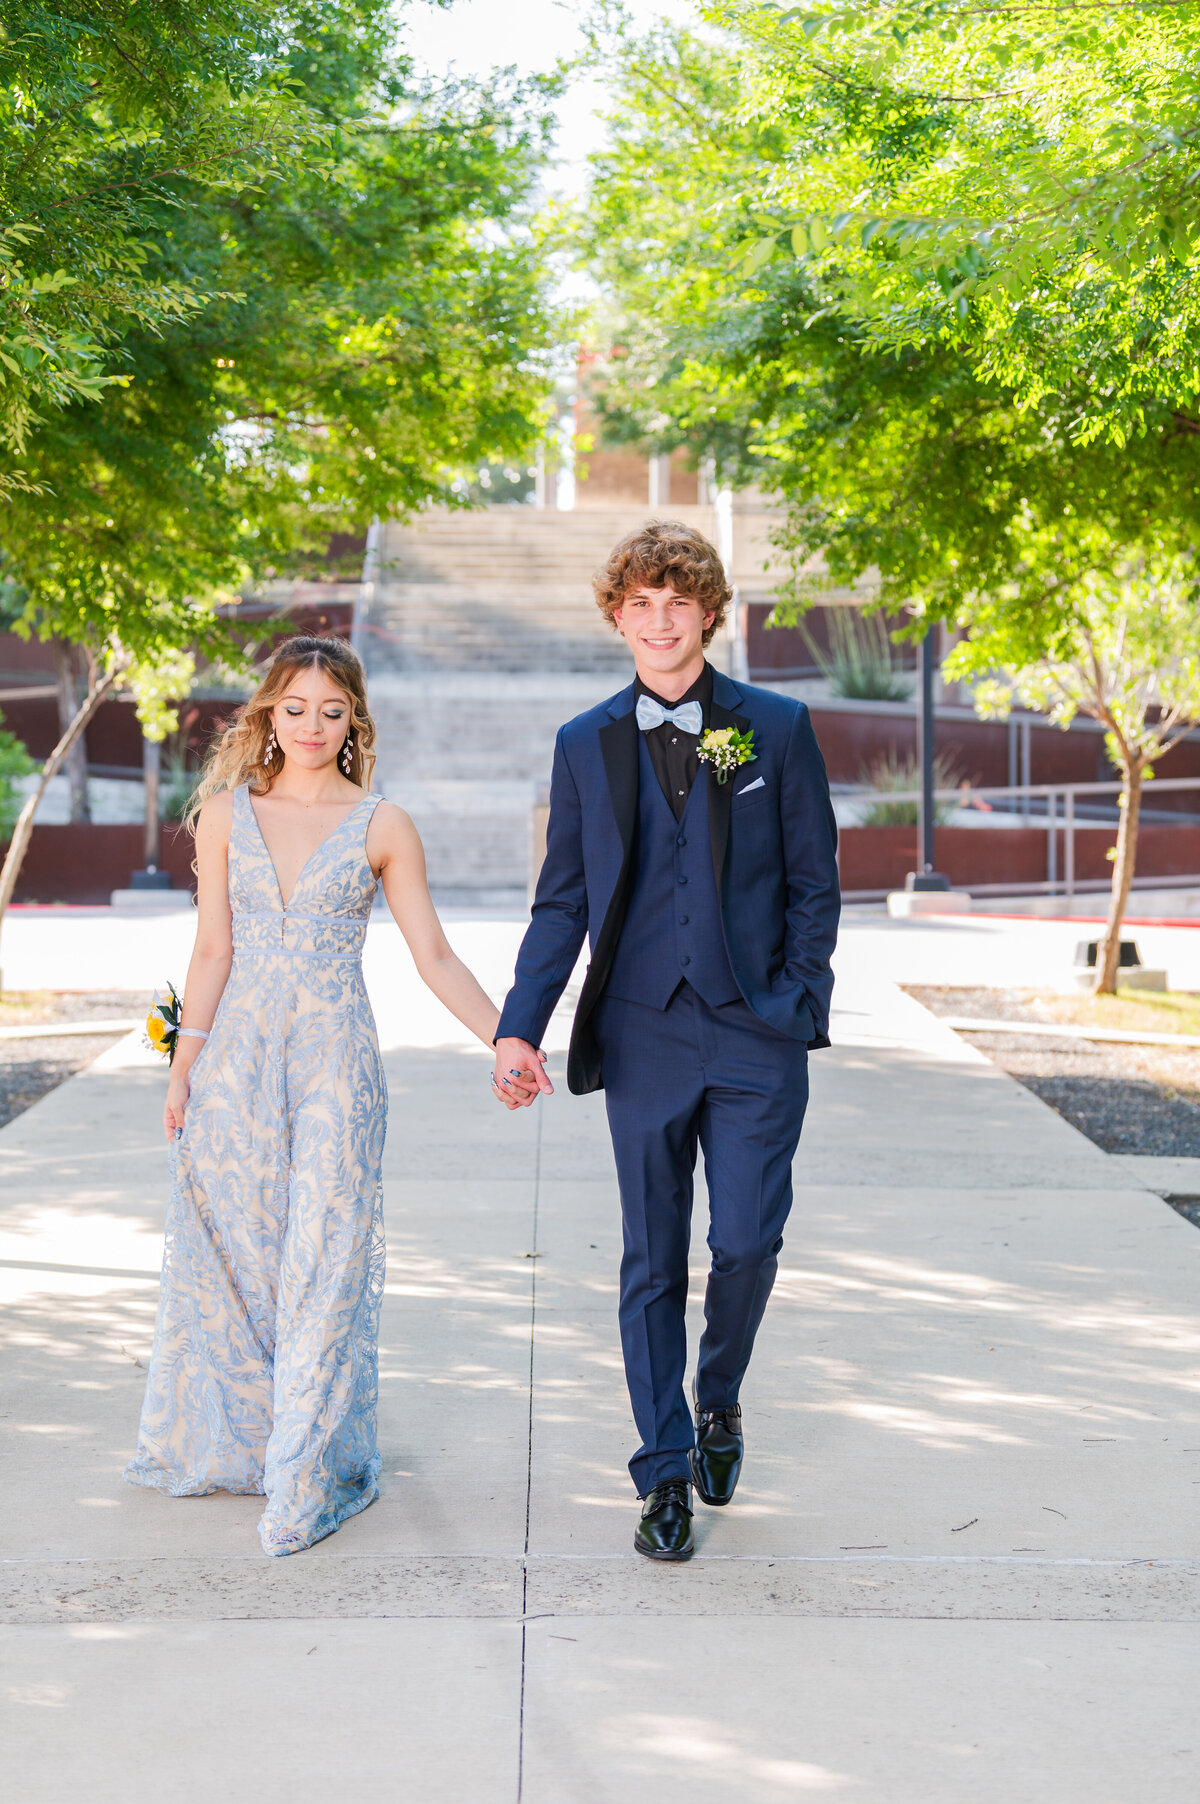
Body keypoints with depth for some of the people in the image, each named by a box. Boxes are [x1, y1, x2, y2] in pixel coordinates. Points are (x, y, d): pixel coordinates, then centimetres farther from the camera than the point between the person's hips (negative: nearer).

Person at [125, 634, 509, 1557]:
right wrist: (184, 1063, 0)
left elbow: (434, 955, 2)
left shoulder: (382, 826, 1)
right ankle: (228, 1442, 27)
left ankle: (311, 1475, 6)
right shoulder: (227, 814, 5)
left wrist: (507, 1041, -6)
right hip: (238, 1057, 2)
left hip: (336, 1063, -2)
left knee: (324, 1262, -2)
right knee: (230, 1254, 9)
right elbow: (214, 948, 5)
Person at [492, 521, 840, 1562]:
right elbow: (563, 903, 8)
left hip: (756, 1035, -1)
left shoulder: (776, 728, 4)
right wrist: (519, 1027, -3)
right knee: (652, 1266, 5)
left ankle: (719, 1399, 24)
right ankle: (667, 1475, 15)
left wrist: (798, 998, -4)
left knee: (747, 1243, -6)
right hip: (641, 1037, 1)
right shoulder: (586, 745, 8)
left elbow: (814, 879, 7)